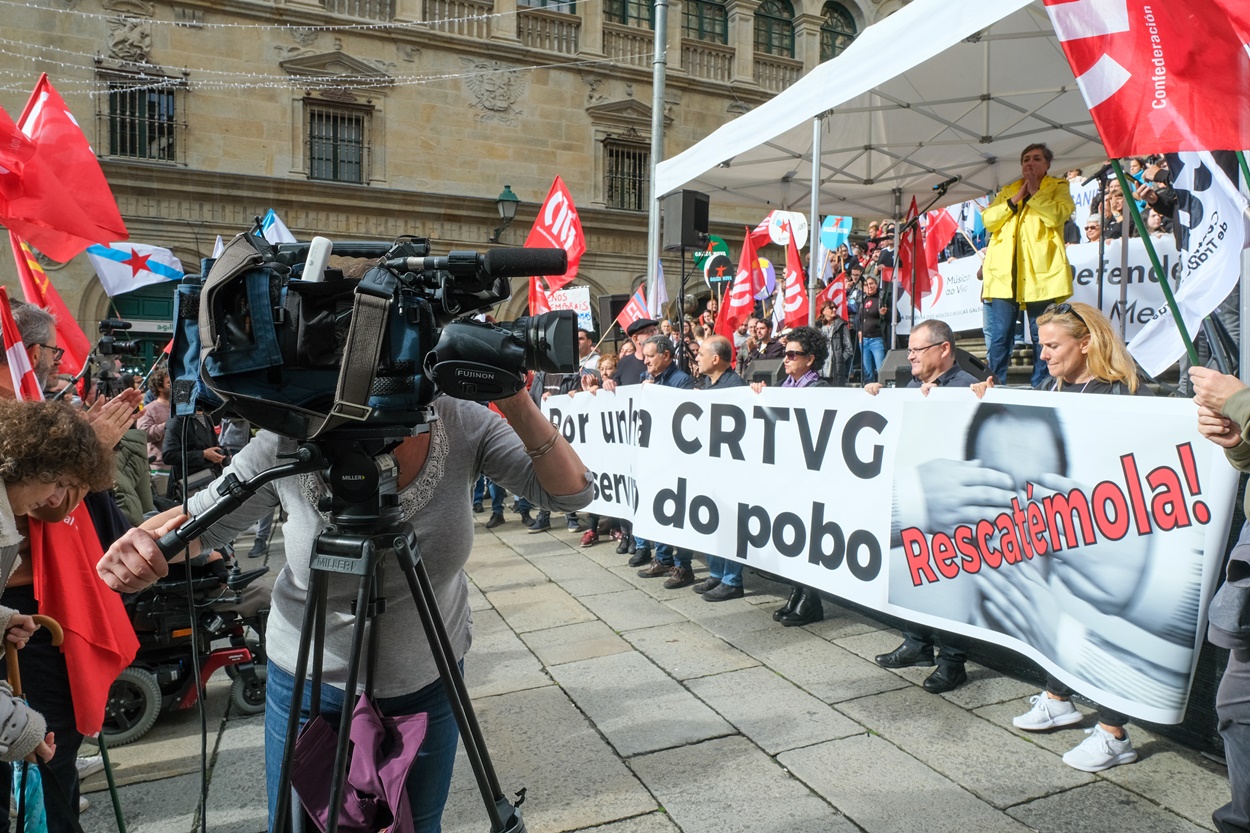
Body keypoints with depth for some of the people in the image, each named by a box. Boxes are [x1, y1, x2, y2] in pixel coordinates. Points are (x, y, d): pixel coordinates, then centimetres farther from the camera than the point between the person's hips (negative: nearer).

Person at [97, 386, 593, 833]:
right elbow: (202, 518, -6)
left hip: (430, 682, 1)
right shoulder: (287, 443, -21)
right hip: (311, 684, 0)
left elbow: (570, 492, -20)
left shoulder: (461, 422, -20)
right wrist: (144, 543, -29)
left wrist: (518, 406, -36)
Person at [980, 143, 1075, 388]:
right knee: (999, 336, -2)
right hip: (1005, 273, 3)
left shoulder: (1058, 188, 13)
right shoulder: (1007, 191, 23)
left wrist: (1034, 191, -5)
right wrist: (1016, 198, -2)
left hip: (1041, 272, -2)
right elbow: (988, 220, 6)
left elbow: (1056, 216, -8)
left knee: (1043, 336, -1)